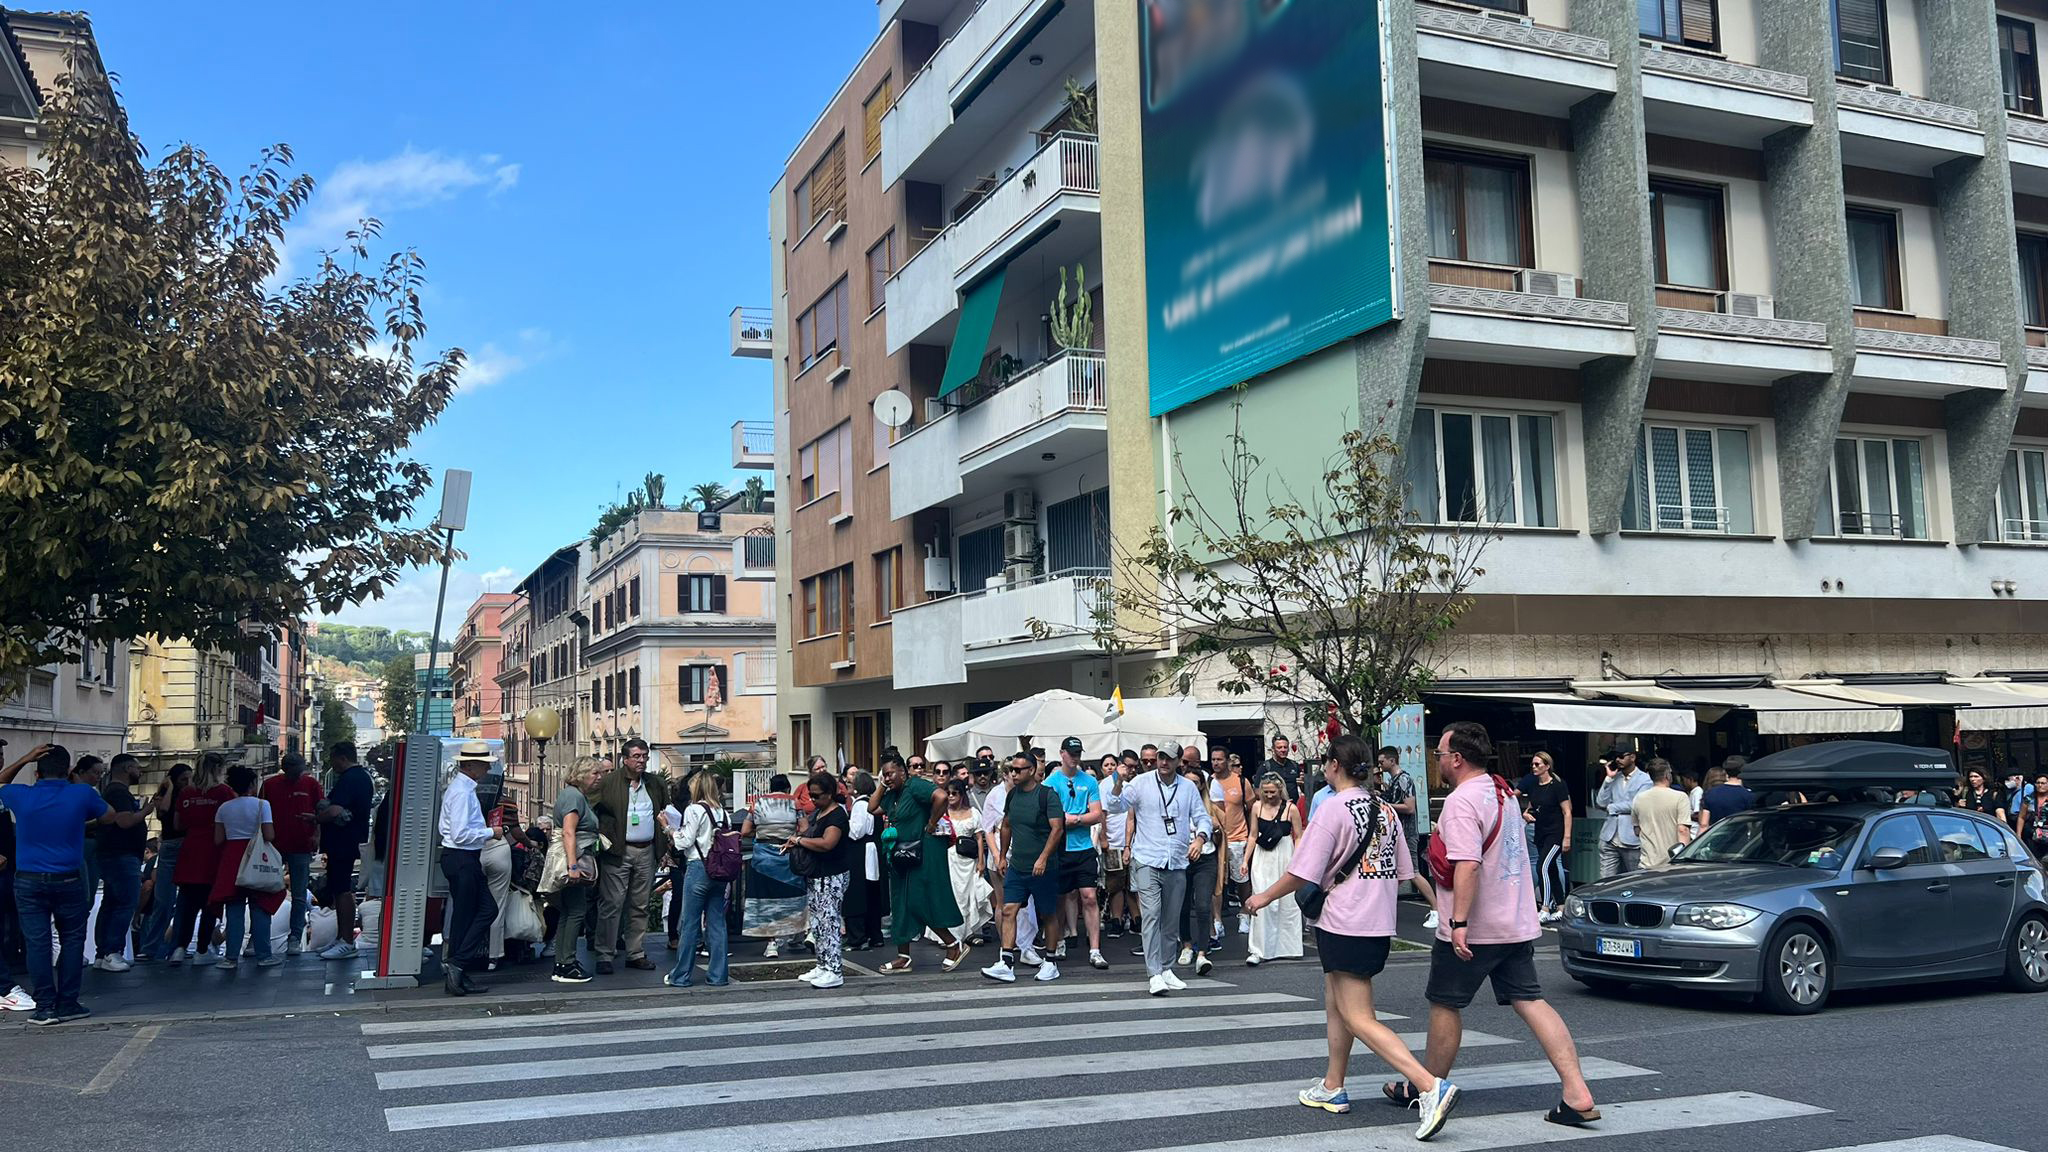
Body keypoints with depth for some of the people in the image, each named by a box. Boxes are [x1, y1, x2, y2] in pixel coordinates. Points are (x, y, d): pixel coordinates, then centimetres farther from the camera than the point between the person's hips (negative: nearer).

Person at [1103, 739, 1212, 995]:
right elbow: (1114, 806, -4)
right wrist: (1118, 784, -22)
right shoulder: (1142, 783, 1)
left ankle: (1166, 969, 25)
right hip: (1147, 861, -4)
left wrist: (1200, 837, -10)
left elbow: (1202, 817, 10)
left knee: (1172, 920, 11)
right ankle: (1155, 974, -16)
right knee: (1151, 915, -14)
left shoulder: (1188, 788, 9)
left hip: (1177, 863, 4)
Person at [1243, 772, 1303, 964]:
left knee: (1287, 903, 5)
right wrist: (1246, 860, 8)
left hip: (1285, 857, -1)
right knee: (1261, 904, -7)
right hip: (1262, 858, 1)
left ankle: (1286, 947, 19)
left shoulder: (1291, 809, -3)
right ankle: (1258, 951, -6)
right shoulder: (1257, 807, 5)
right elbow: (1253, 835, 11)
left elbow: (1298, 837, 2)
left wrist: (1296, 861, -7)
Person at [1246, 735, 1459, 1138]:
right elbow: (1401, 871, 14)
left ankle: (1431, 1086, -20)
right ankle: (1332, 1088, 31)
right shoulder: (1386, 810, 8)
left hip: (1345, 924, -9)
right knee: (1335, 1002, 22)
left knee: (1359, 1019, -8)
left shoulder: (1333, 809, -14)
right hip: (1379, 923, 9)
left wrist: (1265, 896, -1)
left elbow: (1302, 874, -16)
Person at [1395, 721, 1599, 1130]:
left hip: (1473, 930, -8)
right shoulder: (1502, 791, 11)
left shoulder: (1462, 801, -19)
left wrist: (1459, 922, -28)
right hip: (1517, 924, 8)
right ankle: (1577, 1095, -4)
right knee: (1530, 1001, 5)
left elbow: (1467, 865, -28)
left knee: (1444, 1004, 8)